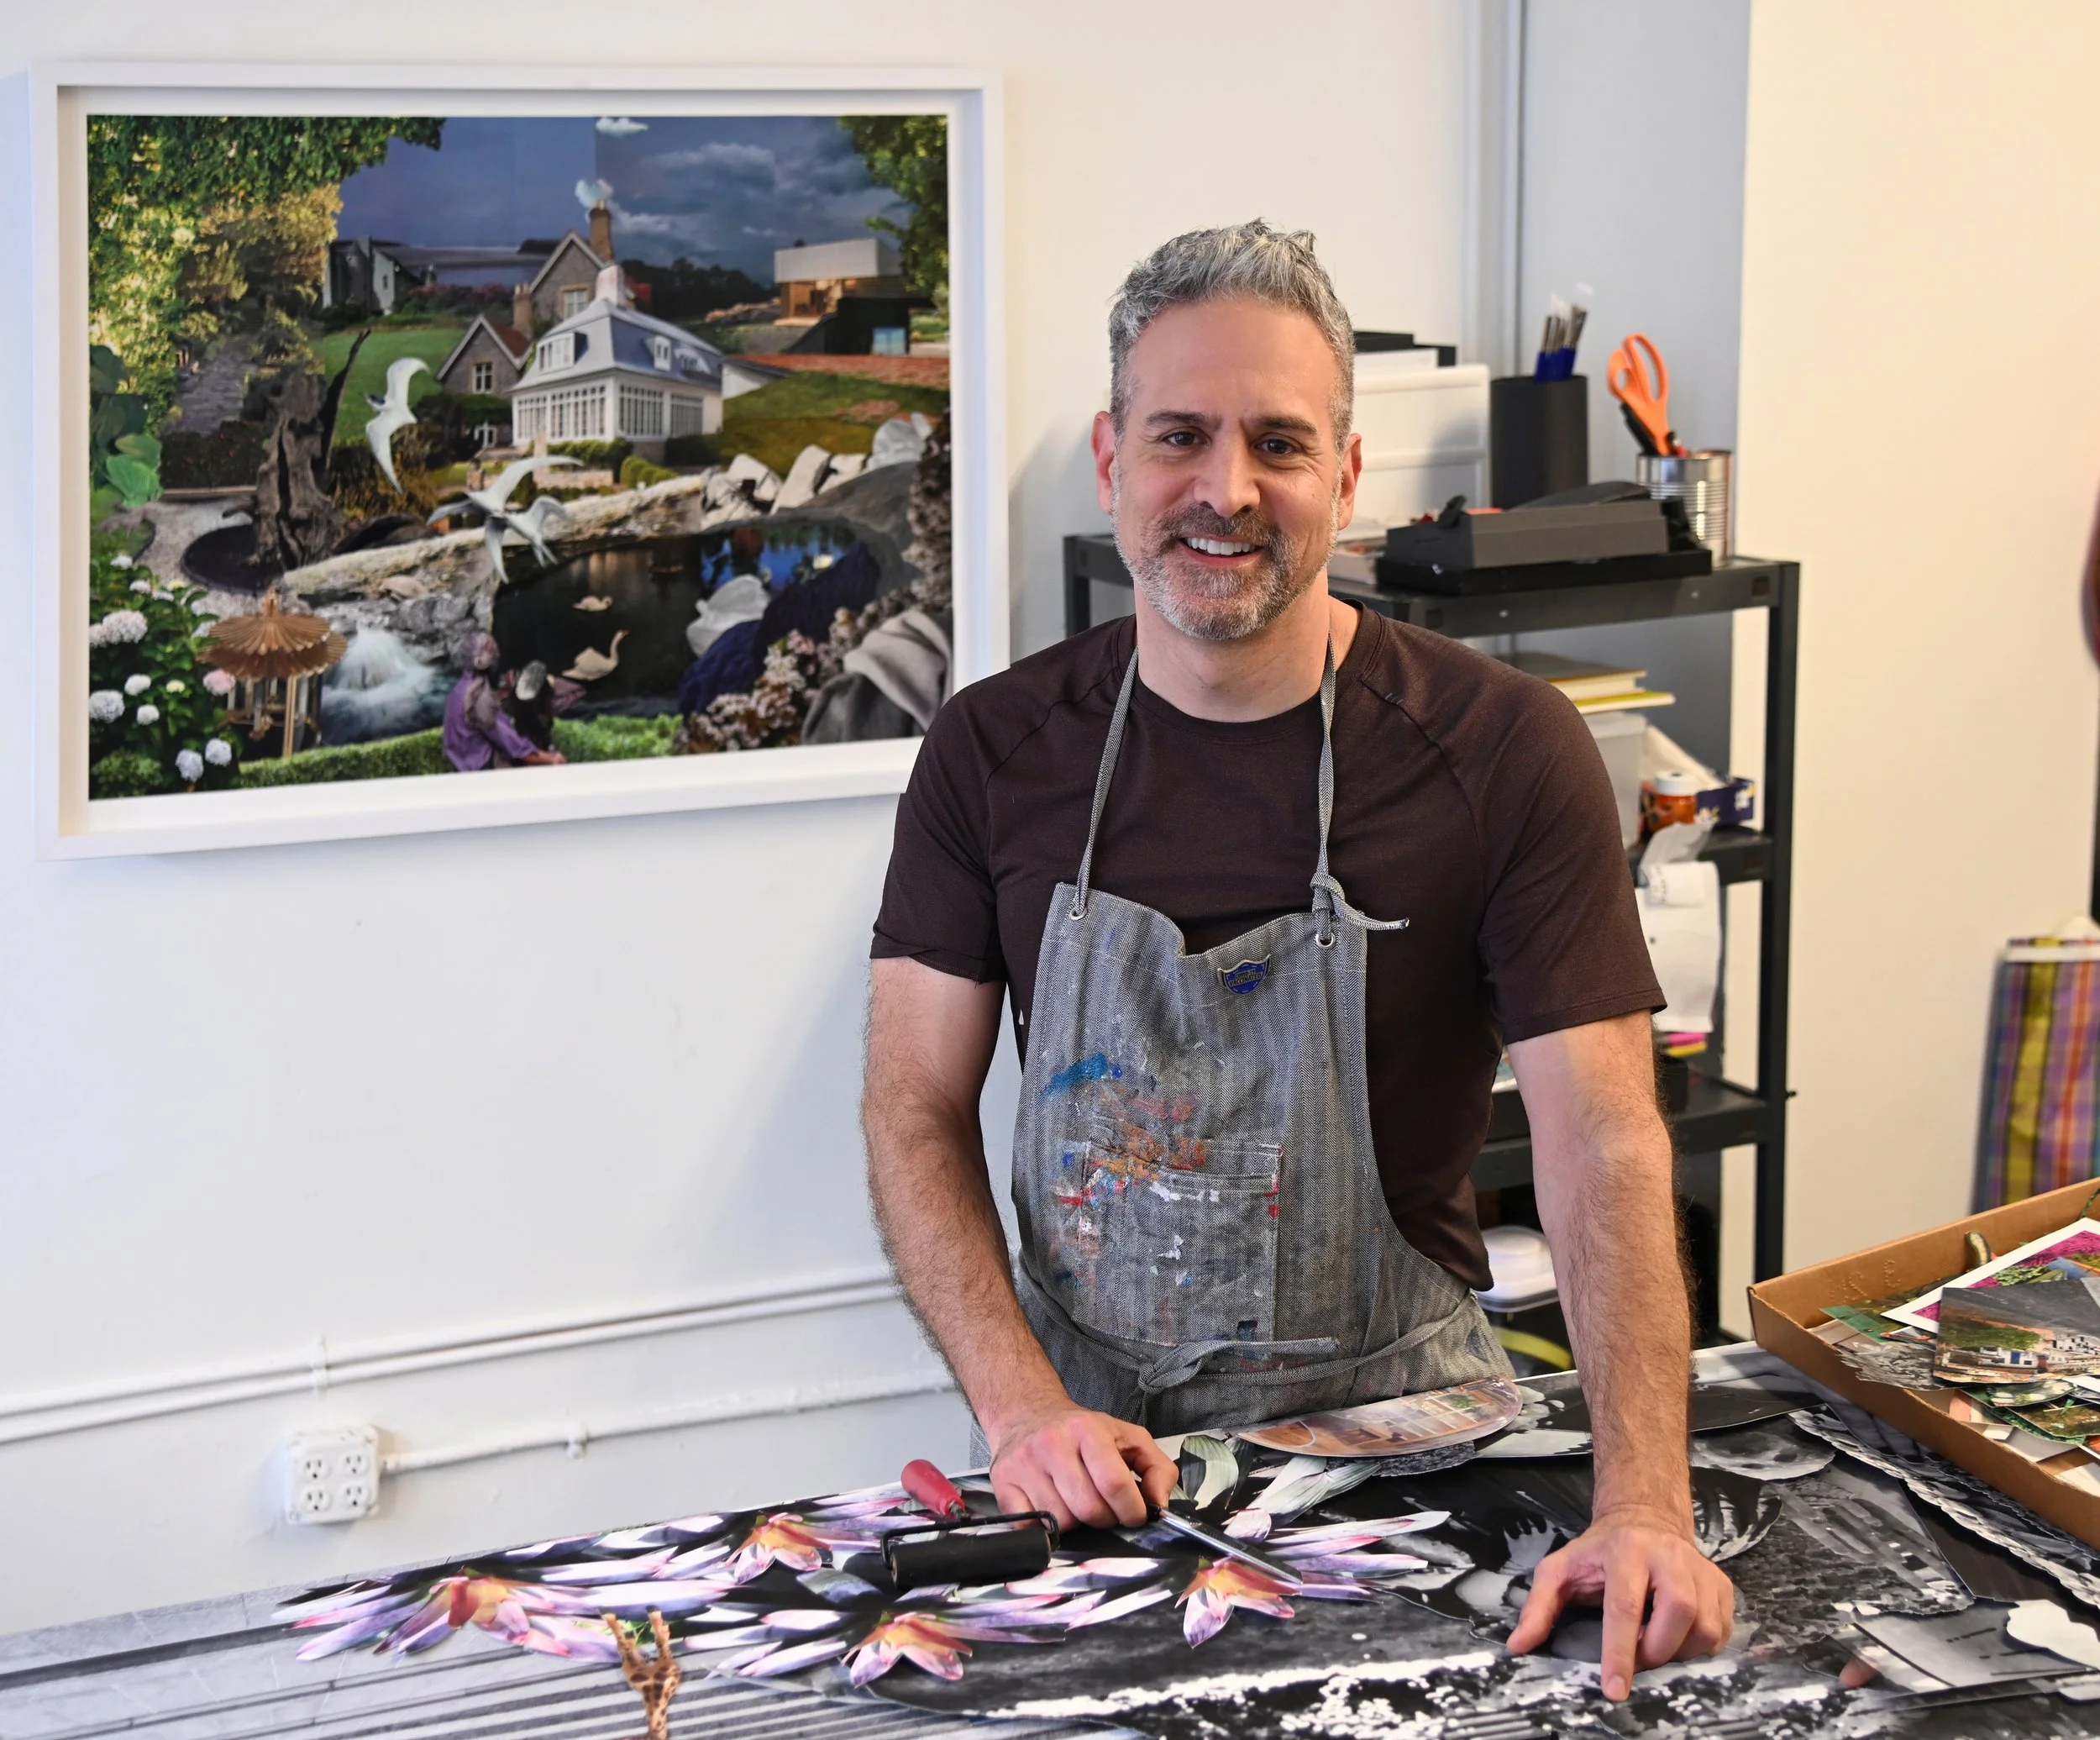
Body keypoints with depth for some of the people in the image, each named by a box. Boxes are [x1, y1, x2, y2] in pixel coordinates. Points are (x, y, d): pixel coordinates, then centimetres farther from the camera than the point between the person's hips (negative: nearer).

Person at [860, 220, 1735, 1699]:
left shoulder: (1505, 749, -9)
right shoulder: (993, 752, -1)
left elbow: (1605, 1149, -14)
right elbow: (917, 1113, 0)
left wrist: (1646, 1508, -27)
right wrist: (1024, 1409, -15)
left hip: (1395, 1412, -1)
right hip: (1085, 1434, 1)